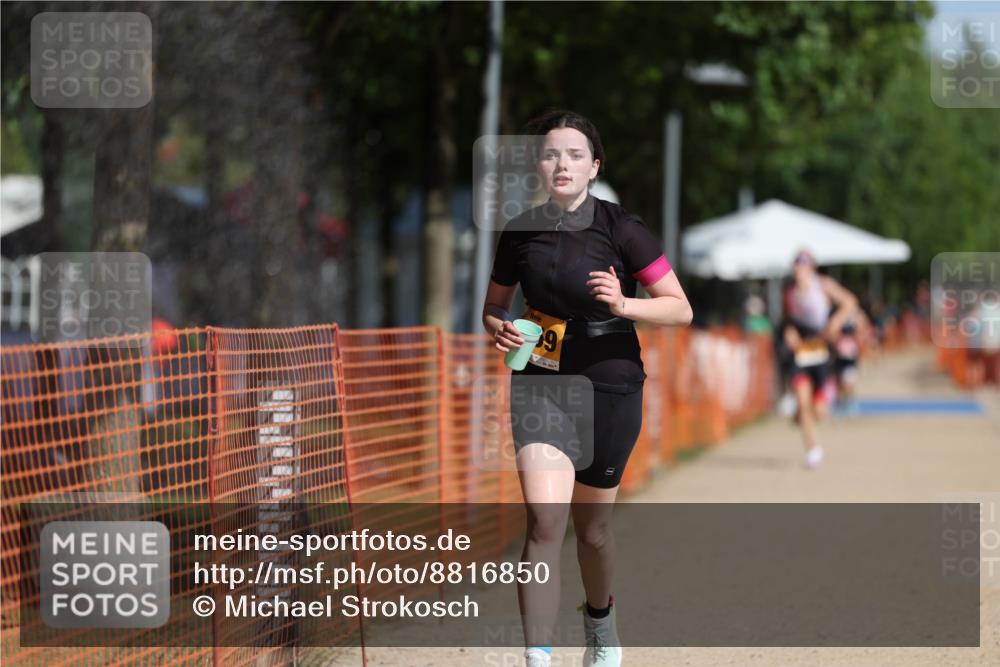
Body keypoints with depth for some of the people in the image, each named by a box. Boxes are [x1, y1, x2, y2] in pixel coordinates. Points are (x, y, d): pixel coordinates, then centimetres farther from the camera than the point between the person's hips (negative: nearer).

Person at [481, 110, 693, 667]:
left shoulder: (621, 229, -10)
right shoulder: (521, 232, -1)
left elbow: (681, 310, -8)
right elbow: (494, 305, 15)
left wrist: (623, 304, -25)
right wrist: (499, 328, -8)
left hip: (610, 388, -1)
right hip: (541, 384, 1)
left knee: (592, 527, 13)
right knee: (544, 520, -18)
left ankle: (601, 621, 44)